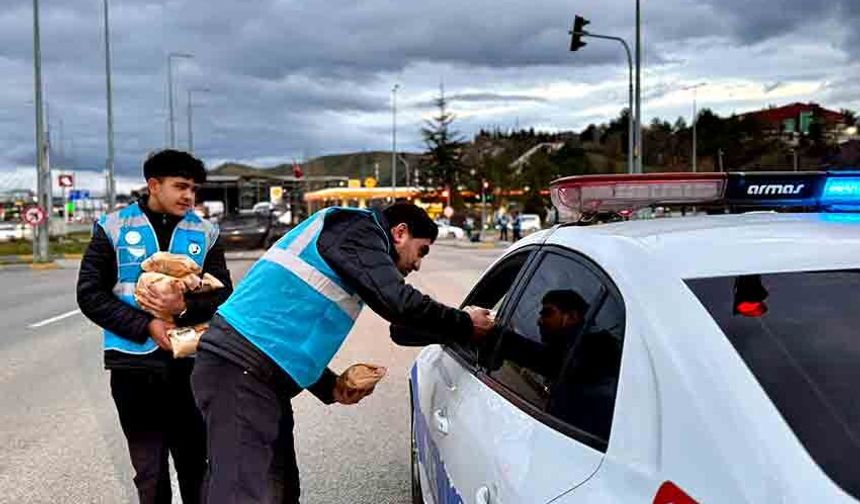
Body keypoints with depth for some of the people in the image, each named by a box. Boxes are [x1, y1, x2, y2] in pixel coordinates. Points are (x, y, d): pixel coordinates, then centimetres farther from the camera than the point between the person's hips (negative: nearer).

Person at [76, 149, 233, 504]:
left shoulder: (205, 234, 5)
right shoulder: (114, 228, 1)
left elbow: (223, 296, 2)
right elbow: (90, 294, -3)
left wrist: (185, 307, -19)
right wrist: (147, 326, -14)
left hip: (190, 364, 2)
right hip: (134, 366, -1)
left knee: (196, 465, 12)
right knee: (150, 474, 8)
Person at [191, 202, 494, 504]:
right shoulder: (359, 229, -4)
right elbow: (398, 303, -18)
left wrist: (329, 386, 14)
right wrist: (465, 325, -3)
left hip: (246, 370, 10)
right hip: (241, 371, -10)